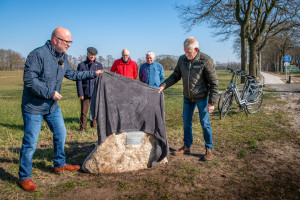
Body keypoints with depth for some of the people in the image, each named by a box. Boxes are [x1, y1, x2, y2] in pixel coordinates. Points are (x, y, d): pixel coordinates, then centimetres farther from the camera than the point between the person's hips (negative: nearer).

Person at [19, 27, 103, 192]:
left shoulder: (62, 57, 5)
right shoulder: (38, 54, -22)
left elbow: (72, 74, 18)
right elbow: (29, 79, -26)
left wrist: (92, 74, 16)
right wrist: (50, 93, -25)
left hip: (52, 106, 8)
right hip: (34, 107, -8)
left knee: (60, 133, 17)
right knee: (30, 143, -1)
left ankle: (60, 165, 36)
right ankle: (24, 178, 17)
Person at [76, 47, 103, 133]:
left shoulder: (99, 65, 9)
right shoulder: (81, 65, 4)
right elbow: (79, 80, 1)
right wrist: (80, 93, -6)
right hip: (85, 93, -1)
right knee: (84, 111, 2)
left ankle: (94, 126, 21)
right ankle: (83, 127, 14)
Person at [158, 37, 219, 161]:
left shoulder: (205, 61, -16)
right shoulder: (182, 59, -2)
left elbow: (214, 83, -13)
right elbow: (175, 76, 8)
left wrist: (212, 102, -17)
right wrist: (163, 86, -7)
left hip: (202, 98, -5)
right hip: (187, 98, 5)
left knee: (205, 124, 3)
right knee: (186, 123, 12)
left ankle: (209, 150, 19)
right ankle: (186, 147, 28)